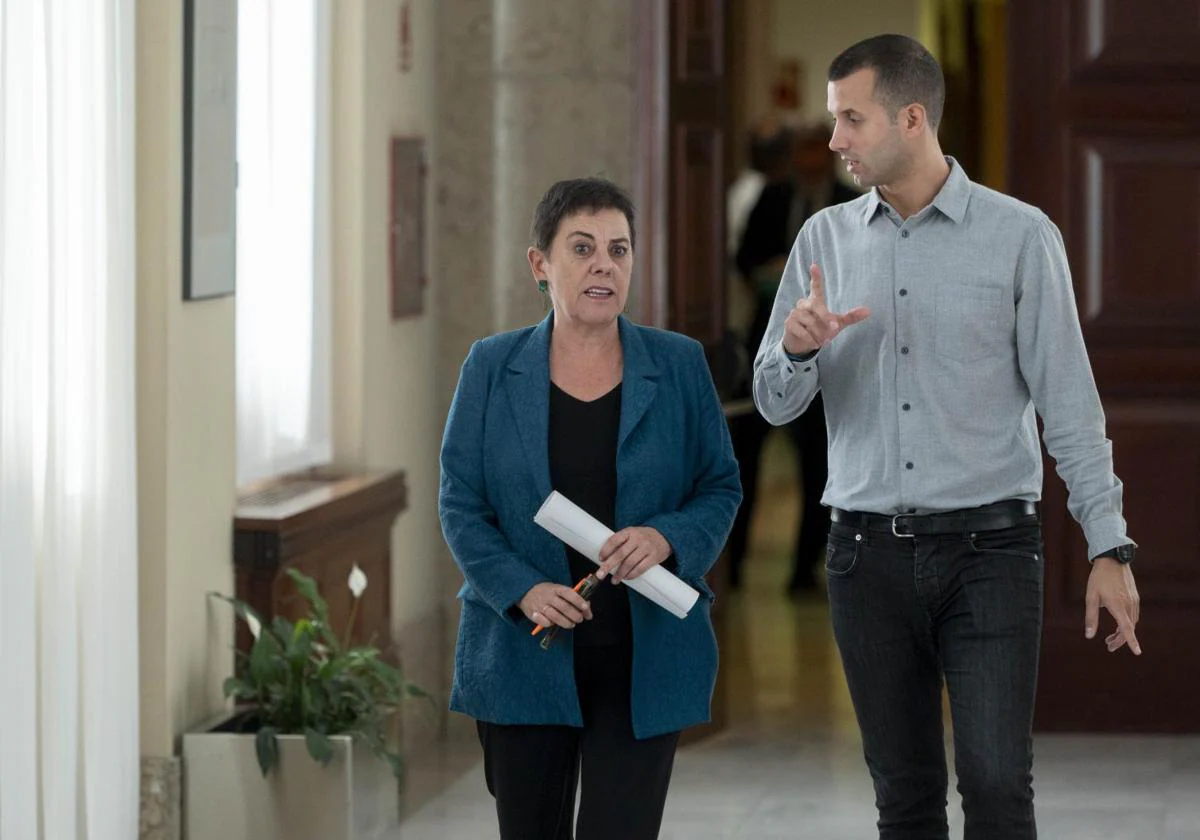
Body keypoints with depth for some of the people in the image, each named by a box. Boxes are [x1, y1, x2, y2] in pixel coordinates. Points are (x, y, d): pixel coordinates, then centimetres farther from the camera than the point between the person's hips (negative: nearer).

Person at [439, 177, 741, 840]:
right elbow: (461, 505, 0)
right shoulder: (492, 368, 1)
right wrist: (523, 590, -16)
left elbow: (721, 488, 6)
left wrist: (667, 537, -16)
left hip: (644, 657, -1)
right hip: (525, 657, 1)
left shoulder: (679, 366, 2)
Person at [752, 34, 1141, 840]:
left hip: (989, 549, -3)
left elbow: (1069, 402, -2)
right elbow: (776, 404, 7)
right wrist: (799, 348, -16)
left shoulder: (1019, 236, -3)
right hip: (869, 554, 3)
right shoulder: (826, 240, 7)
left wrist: (1110, 548, -7)